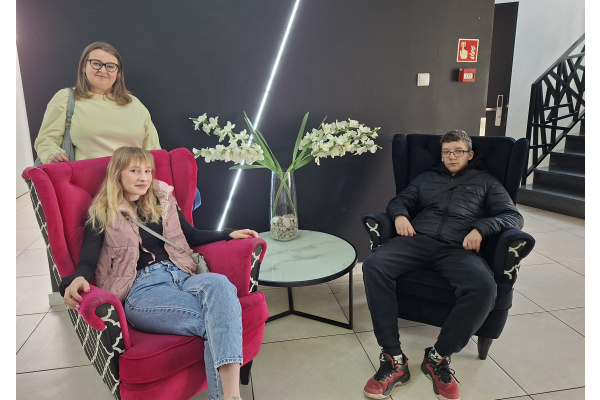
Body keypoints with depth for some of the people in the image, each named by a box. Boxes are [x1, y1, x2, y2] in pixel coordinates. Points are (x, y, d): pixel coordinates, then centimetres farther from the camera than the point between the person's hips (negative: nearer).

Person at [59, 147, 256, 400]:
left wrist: (229, 234, 17)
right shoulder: (102, 214, 12)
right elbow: (87, 262, 2)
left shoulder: (162, 201, 23)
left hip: (181, 278, 4)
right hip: (141, 289, -3)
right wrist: (77, 280, -22)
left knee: (218, 283, -36)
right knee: (217, 321, -32)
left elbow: (191, 236, 28)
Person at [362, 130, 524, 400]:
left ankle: (438, 357, -16)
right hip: (418, 240, 2)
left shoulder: (486, 182, 23)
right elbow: (400, 200, 26)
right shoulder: (426, 178, 31)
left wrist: (481, 228, -9)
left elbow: (513, 217, 13)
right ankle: (394, 359, -26)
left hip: (458, 249, -1)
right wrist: (400, 215, 1)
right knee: (373, 265, -29)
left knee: (484, 287, -36)